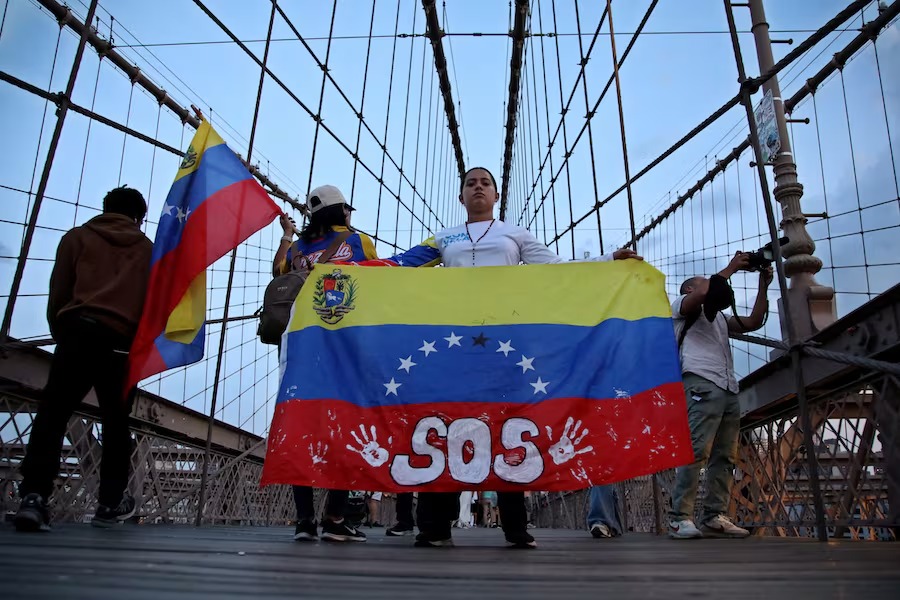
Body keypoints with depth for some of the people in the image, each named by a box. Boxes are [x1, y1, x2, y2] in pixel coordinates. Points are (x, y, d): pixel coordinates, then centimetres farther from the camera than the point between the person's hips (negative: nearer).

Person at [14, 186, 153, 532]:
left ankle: (34, 496, -14)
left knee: (52, 415, -1)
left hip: (79, 332, 0)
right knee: (115, 423, 10)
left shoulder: (77, 237, 16)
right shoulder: (146, 248, 18)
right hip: (124, 344, 1)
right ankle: (111, 503, 13)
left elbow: (58, 294, 10)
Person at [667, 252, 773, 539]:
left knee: (724, 456, 0)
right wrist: (731, 267, 0)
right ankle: (679, 518, -19)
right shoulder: (681, 305, 14)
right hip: (702, 384, -8)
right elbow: (704, 294, -9)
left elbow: (754, 322, 26)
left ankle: (714, 518, -1)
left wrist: (763, 286, 22)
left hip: (728, 389, 8)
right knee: (697, 451, -18)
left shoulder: (719, 316, 35)